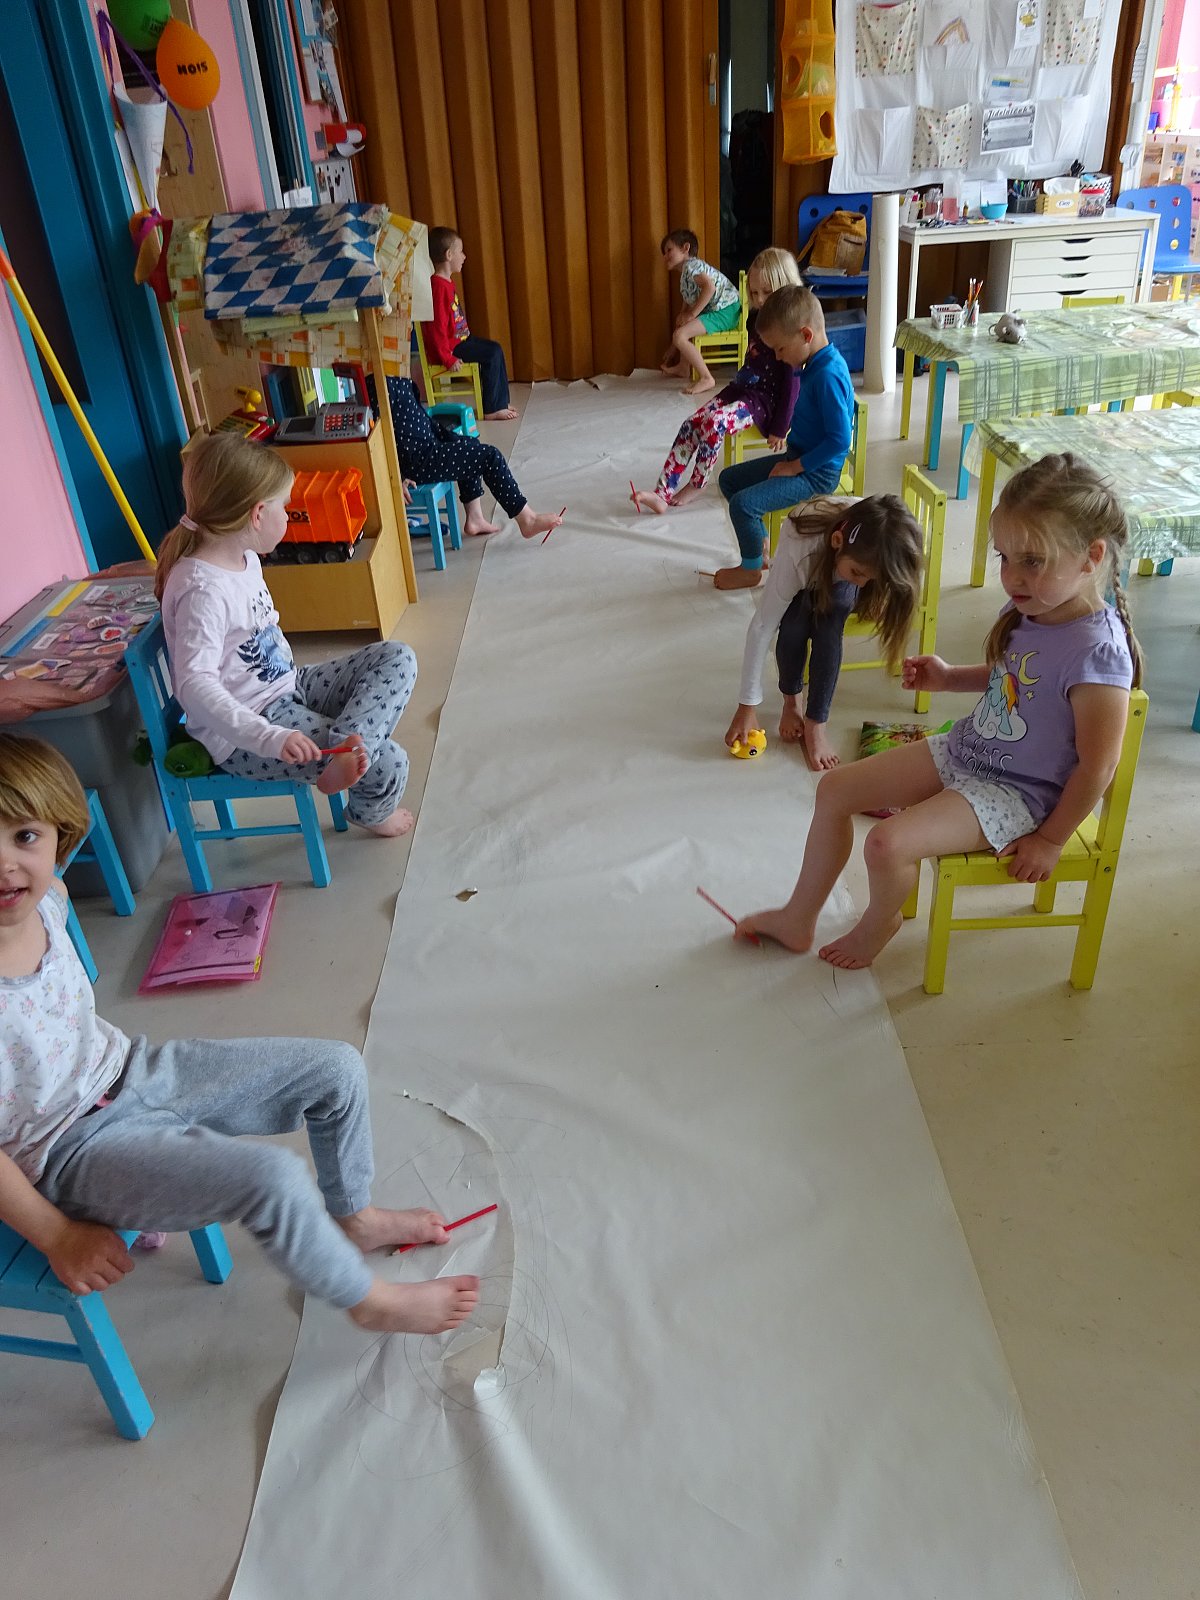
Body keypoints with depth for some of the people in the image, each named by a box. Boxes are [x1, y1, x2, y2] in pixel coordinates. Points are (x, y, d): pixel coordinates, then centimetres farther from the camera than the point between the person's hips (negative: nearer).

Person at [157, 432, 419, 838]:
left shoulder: (244, 558, 4)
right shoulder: (203, 590, -26)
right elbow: (194, 685, -35)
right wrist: (268, 739, -43)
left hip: (287, 689, 10)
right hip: (243, 734, -10)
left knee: (397, 658, -1)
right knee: (386, 763, -17)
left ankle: (346, 746, -23)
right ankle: (372, 810, 18)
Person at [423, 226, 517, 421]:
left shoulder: (447, 282, 11)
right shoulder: (438, 286, -21)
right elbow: (437, 326, -25)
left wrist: (468, 337, 20)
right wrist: (447, 358, -25)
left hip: (459, 338, 11)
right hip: (450, 345, -11)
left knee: (494, 349, 12)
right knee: (493, 353, -14)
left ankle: (500, 403, 15)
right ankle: (491, 410, -8)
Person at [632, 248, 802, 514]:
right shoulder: (758, 320, 11)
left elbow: (793, 382, -16)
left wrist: (780, 428, -17)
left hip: (765, 401, -8)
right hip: (741, 389, 8)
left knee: (714, 423, -31)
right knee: (690, 424, -13)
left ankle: (695, 486, -10)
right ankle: (661, 494, -18)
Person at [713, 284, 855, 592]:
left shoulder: (828, 375, -24)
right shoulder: (812, 364, 4)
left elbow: (839, 439, -25)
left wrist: (795, 466, -19)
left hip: (817, 473, -10)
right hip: (797, 458, 10)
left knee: (744, 503, -21)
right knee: (728, 479, 14)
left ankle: (751, 570, 1)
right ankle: (761, 549, 21)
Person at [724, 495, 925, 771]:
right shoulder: (799, 546, -44)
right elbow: (762, 626, -37)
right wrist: (748, 705, -36)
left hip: (839, 587, 1)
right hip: (805, 578, -1)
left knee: (828, 625, -30)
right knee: (794, 626, -30)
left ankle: (816, 723, -20)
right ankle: (790, 701, -2)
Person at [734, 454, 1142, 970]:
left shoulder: (1096, 651, -28)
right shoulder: (1028, 608, -3)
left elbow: (1098, 766, -22)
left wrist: (1050, 839, -12)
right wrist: (950, 678, 4)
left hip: (1014, 791, -9)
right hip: (962, 749, 9)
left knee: (889, 843, -26)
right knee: (835, 789, 4)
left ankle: (878, 922, 11)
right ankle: (799, 919, 18)